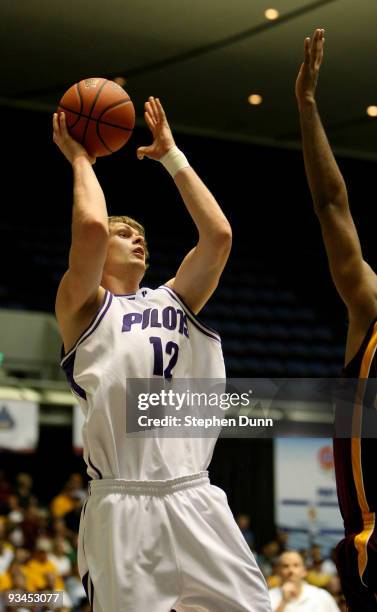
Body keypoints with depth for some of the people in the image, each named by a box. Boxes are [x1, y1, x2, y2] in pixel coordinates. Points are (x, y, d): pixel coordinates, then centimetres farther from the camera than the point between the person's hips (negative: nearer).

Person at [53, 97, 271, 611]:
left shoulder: (174, 300, 21)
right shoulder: (82, 307, 6)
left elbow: (218, 235, 8)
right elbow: (90, 226, -11)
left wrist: (172, 156, 14)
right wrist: (80, 159, 6)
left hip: (195, 500, 5)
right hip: (124, 505, -4)